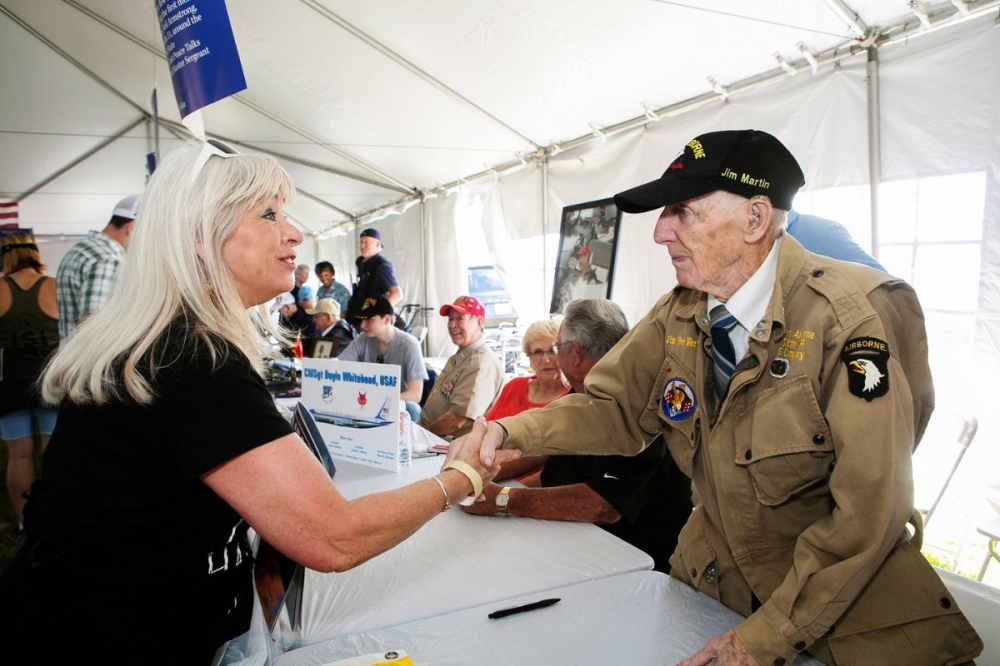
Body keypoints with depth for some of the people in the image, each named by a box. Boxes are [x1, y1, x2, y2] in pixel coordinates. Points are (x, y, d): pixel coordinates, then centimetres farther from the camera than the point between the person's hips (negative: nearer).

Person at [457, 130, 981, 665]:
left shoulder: (856, 314, -25)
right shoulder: (677, 316, -7)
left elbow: (868, 509, -25)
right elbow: (618, 409, -1)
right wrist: (509, 431, -17)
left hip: (851, 597, -4)